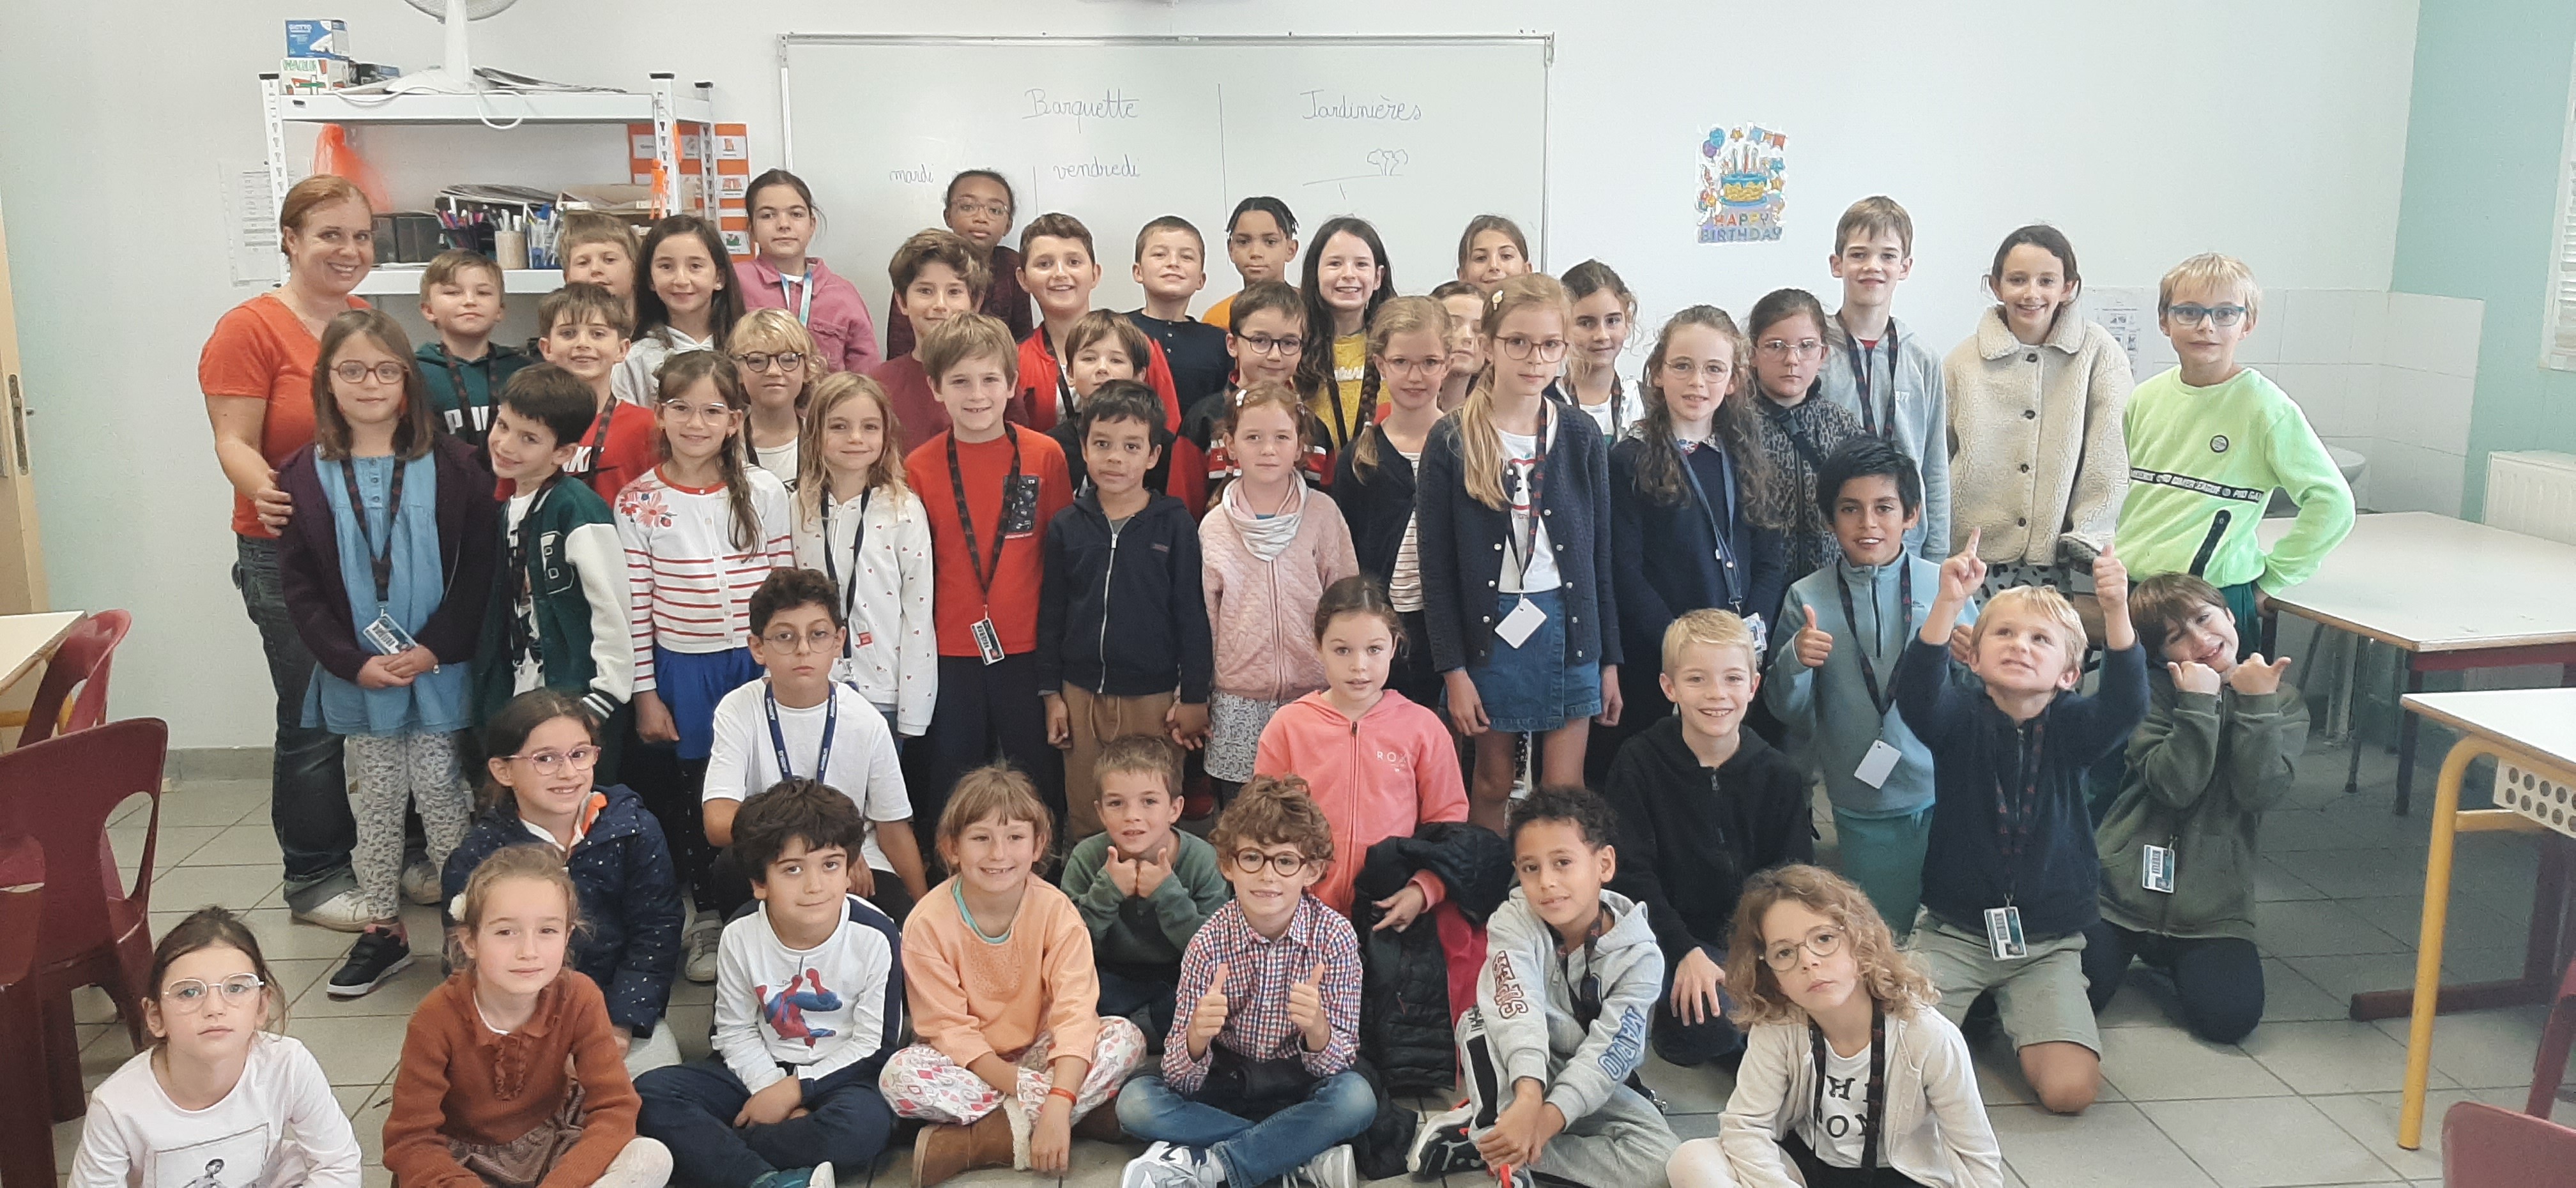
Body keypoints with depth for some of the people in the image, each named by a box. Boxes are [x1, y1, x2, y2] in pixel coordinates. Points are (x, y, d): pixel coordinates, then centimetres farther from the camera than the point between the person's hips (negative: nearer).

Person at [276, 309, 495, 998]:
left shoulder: (451, 466, -4)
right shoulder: (304, 477, 1)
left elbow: (478, 567, -7)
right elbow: (298, 585, 0)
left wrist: (435, 648, -15)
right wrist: (353, 662, -10)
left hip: (440, 670, -2)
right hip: (355, 677, 2)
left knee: (443, 797, 4)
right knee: (373, 803, 12)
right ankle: (381, 930, 23)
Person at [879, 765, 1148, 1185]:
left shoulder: (1056, 911, -15)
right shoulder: (928, 924, -17)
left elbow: (1074, 1012, -23)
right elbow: (949, 1029, -16)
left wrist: (1058, 1104, -37)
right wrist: (1027, 1089, -26)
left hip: (1040, 1054, 1)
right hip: (969, 1064, -1)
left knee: (1126, 1038, -24)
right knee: (899, 1076, -31)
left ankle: (972, 1141, -27)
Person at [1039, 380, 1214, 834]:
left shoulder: (1175, 525, -3)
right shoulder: (1066, 526, 4)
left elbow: (1192, 614, -2)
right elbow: (1052, 613, 9)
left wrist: (1194, 695, -3)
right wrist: (1051, 693, 7)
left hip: (1154, 695, -2)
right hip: (1082, 694, 2)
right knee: (1085, 821, 11)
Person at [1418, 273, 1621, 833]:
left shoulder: (1581, 437, 2)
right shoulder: (1453, 442, -5)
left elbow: (1601, 554, 6)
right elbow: (1437, 567, -4)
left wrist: (1610, 659, 5)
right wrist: (1453, 669, -8)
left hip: (1568, 628, 2)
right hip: (1489, 632, -1)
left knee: (1564, 795, 3)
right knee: (1492, 785, 11)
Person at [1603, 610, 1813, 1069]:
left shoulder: (1778, 776, 3)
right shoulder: (1638, 764, -5)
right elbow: (1630, 876, -9)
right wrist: (1687, 952, -21)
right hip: (1672, 938, -3)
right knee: (1715, 1022, -29)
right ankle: (1675, 1019, 4)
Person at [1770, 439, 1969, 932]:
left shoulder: (1943, 585, -4)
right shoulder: (1808, 599, -3)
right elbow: (1788, 711, -1)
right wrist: (1795, 661, -20)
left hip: (1948, 793, 0)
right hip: (1866, 806, 0)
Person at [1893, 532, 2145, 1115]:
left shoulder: (2071, 728, -3)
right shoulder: (1960, 718, -6)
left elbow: (2126, 703, -24)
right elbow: (1917, 690, -29)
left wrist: (2116, 611, -41)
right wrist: (1949, 602, -44)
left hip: (2046, 940, 1)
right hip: (1955, 929, -1)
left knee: (2071, 1089, -14)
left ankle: (2007, 1007, 17)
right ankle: (1975, 1001, 14)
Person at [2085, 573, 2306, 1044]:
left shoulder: (2282, 701, 6)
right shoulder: (2154, 689, 1)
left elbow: (2259, 793, -11)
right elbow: (2172, 787, -13)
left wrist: (2257, 704, -15)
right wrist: (2198, 704, -18)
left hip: (2211, 903, 1)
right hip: (2121, 886, -1)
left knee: (2231, 1014, -18)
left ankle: (2171, 961, 15)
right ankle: (2126, 950, 18)